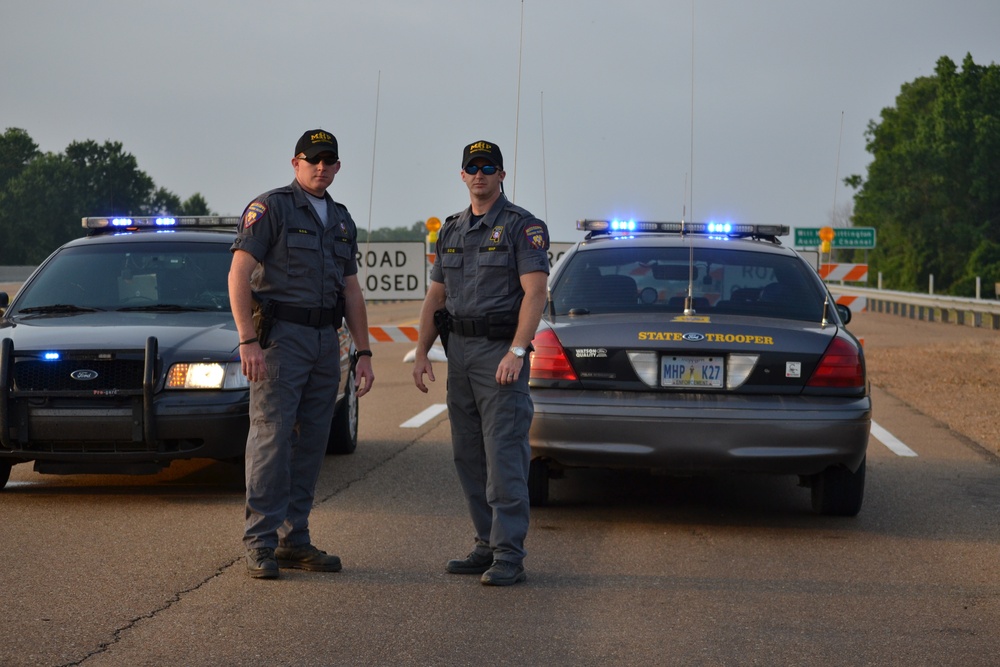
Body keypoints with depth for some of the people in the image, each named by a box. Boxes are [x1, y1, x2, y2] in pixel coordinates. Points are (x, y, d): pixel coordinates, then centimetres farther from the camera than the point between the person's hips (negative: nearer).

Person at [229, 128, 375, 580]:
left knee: (311, 443, 7)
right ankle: (261, 545, -8)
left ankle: (294, 539, 13)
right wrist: (248, 341, -20)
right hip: (281, 335, -7)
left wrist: (363, 352, 13)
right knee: (272, 438, -10)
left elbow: (351, 291, 20)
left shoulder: (341, 221, 18)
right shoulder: (270, 208, -4)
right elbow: (239, 275, -11)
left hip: (325, 339, 7)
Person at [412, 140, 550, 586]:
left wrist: (516, 352, -24)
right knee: (469, 456, 9)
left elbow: (535, 291, -15)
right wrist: (421, 352, 9)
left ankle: (509, 557, -11)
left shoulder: (523, 227, -5)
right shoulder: (451, 231, 16)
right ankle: (488, 547, 16)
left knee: (504, 455, -10)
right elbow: (435, 296, 18)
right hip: (458, 350, 7)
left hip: (500, 352, -7)